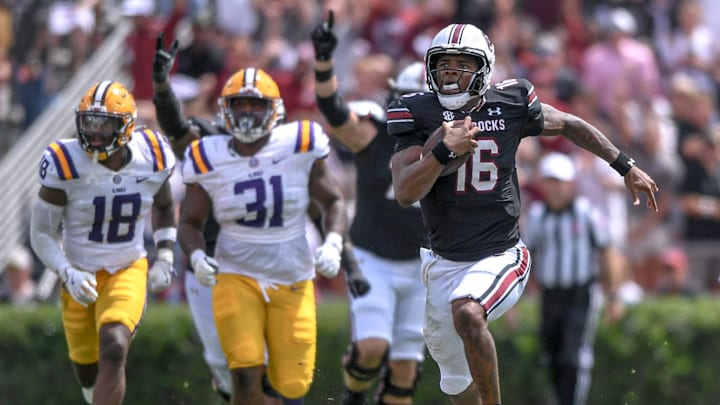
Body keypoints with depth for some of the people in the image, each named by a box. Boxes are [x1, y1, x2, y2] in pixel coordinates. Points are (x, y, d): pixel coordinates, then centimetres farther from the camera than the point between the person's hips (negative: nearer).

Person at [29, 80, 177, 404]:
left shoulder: (152, 159, -10)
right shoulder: (66, 165, -19)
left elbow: (164, 207, 14)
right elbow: (41, 234, -11)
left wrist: (165, 258, 2)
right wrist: (68, 274, -26)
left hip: (129, 272, 0)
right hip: (81, 278, 0)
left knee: (113, 351, -26)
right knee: (89, 375, 11)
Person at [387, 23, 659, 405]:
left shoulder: (508, 105, -5)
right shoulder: (419, 114, -6)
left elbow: (568, 126, 13)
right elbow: (405, 193, -16)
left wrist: (627, 168, 19)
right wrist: (446, 150, -29)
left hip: (500, 256, -3)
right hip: (445, 263, 3)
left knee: (467, 312, -35)